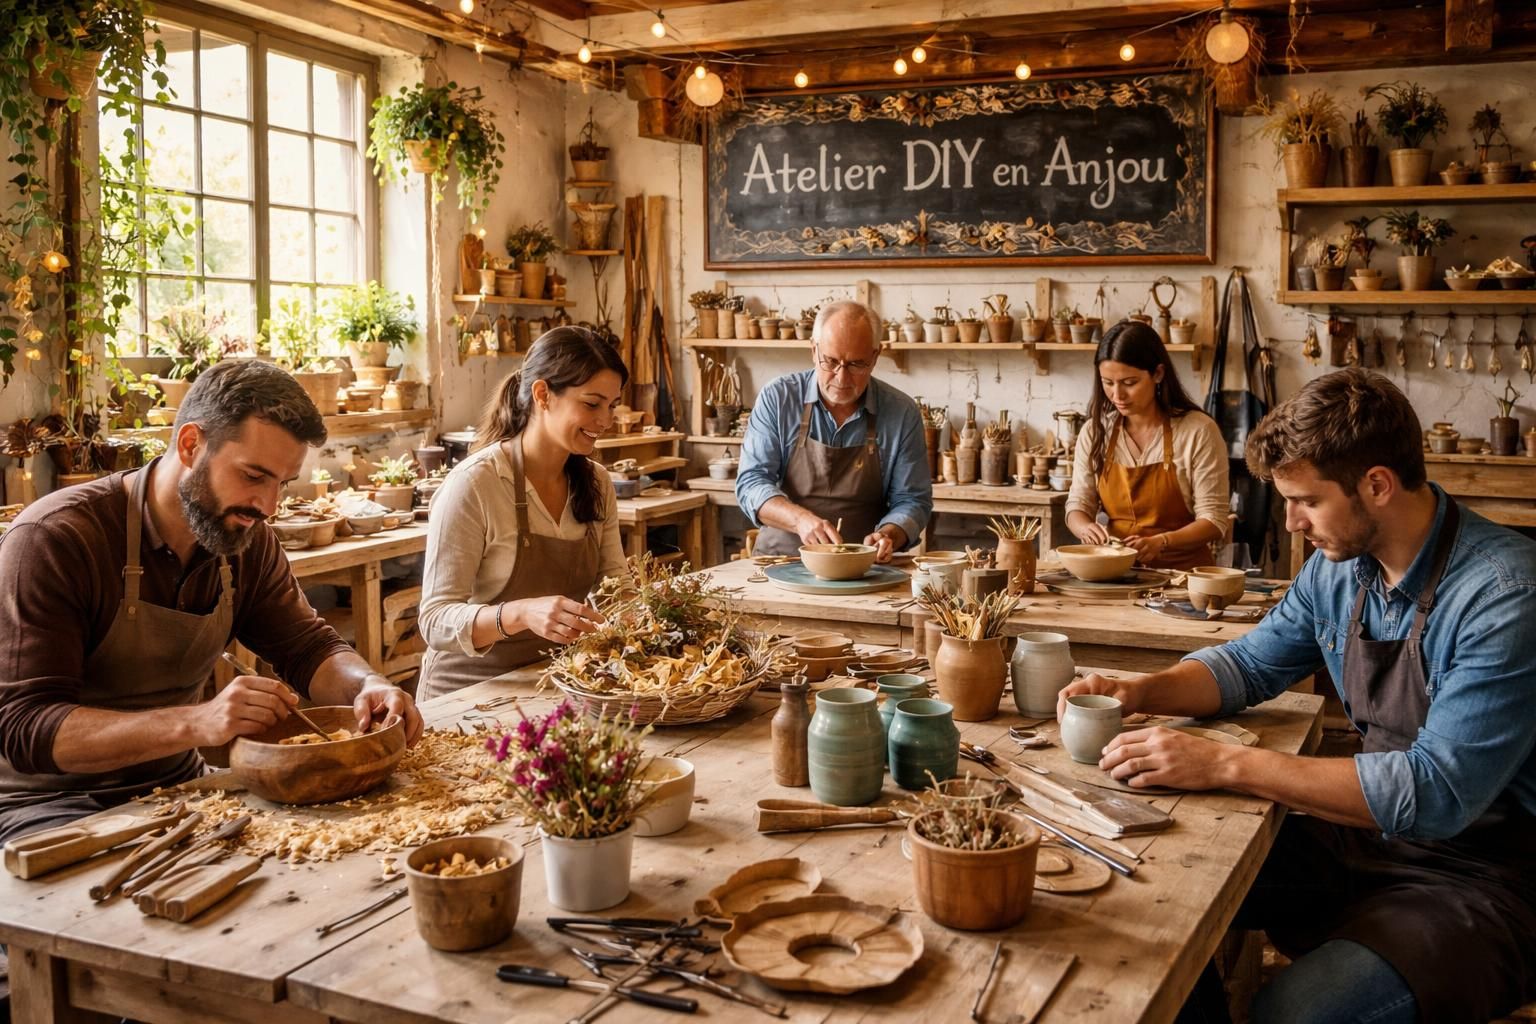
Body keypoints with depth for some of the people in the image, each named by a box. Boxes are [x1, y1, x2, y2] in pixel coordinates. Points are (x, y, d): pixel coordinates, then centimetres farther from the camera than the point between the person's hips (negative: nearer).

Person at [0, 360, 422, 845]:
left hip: (177, 784, 7)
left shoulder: (246, 539, 0)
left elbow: (309, 647, 7)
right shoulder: (53, 539, -20)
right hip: (49, 803, -6)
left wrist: (368, 685, -18)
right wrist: (196, 724, -38)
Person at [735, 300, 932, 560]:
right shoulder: (777, 398, -2)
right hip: (780, 558, -3)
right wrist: (800, 519, -24)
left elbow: (911, 499, 5)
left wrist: (887, 536, -18)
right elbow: (751, 482, -5)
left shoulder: (902, 413, 0)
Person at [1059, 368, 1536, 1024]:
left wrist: (1226, 765, -31)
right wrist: (1140, 691, -4)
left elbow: (1438, 791, -29)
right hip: (1366, 832, 7)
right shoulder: (1339, 566, 1)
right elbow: (1250, 664, 16)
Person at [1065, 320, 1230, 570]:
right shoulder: (1094, 432, 6)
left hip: (1181, 571, -3)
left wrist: (1159, 542, -21)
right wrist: (1086, 528, -13)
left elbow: (1213, 521, -5)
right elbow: (1078, 505, 10)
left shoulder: (1198, 431, -6)